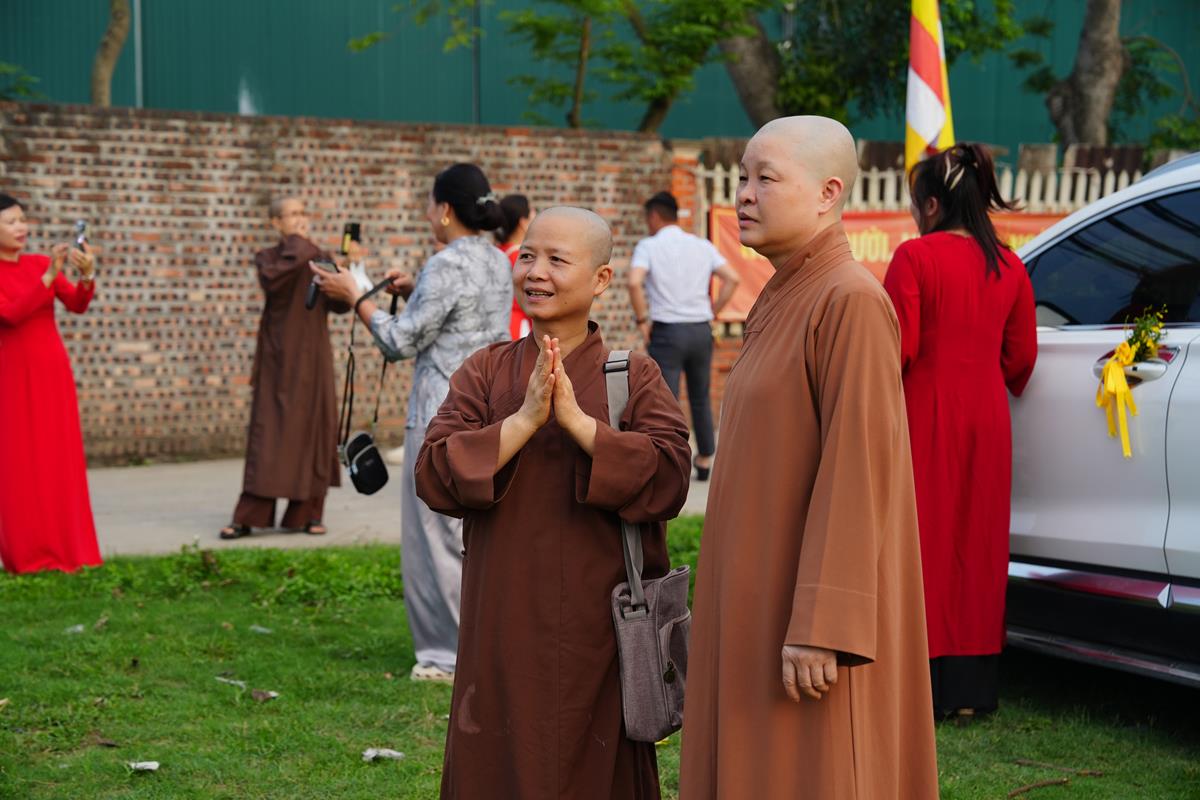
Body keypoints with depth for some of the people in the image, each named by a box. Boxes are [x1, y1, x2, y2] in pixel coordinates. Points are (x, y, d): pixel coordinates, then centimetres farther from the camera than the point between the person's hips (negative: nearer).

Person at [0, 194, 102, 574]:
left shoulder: (41, 263, 7)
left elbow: (77, 305, -3)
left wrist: (87, 275, -23)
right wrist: (49, 276, -26)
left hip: (53, 370, 4)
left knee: (60, 460, 4)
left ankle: (64, 548, 9)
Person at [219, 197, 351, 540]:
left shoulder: (321, 258, 10)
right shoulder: (267, 257, 4)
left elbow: (339, 306, -2)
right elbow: (272, 279, -21)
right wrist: (296, 246, -12)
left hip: (312, 357, 2)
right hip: (278, 357, -2)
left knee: (314, 428, 1)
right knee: (268, 432, -6)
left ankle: (309, 512, 9)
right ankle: (248, 517, -5)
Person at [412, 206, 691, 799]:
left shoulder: (634, 377, 1)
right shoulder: (485, 373, 6)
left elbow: (669, 478, -13)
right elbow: (434, 476, -6)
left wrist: (576, 420, -19)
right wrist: (525, 420, -17)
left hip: (599, 629, -1)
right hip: (505, 629, 1)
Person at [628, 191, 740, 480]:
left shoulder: (648, 246, -4)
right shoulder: (702, 246, 8)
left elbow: (635, 282, -21)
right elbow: (732, 279, 2)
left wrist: (642, 319, -9)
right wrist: (712, 312, 9)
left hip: (666, 331, -4)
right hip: (701, 329, 4)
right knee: (701, 398, 17)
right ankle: (705, 460, 24)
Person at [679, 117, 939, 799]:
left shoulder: (851, 301, -16)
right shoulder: (782, 303, 13)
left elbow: (858, 468, -22)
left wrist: (821, 628, -25)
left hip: (811, 608, -10)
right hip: (768, 605, 10)